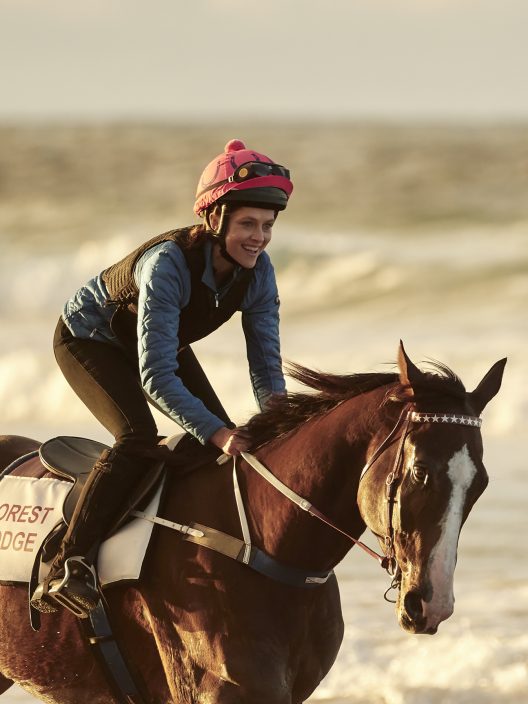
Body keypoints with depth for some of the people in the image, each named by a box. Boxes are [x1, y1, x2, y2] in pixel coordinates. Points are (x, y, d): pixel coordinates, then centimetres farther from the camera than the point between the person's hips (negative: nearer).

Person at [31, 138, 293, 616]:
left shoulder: (258, 272, -22)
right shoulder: (168, 263, -40)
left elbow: (266, 367, -15)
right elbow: (155, 376, -43)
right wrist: (215, 433, -52)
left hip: (166, 341, 7)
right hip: (89, 339, -7)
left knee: (226, 438, -4)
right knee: (139, 441, -27)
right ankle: (65, 570, -26)